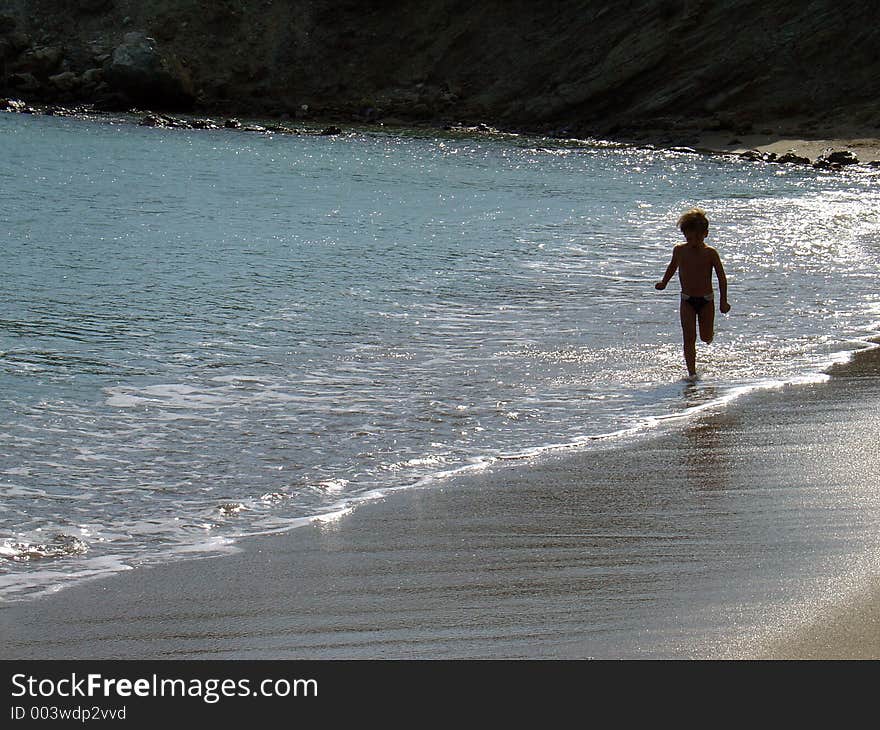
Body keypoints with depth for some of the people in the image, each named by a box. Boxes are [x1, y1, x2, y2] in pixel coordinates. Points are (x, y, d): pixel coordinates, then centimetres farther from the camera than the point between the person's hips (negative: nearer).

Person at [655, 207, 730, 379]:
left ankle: (709, 332, 47)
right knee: (689, 338, -8)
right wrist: (663, 283, 18)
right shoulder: (679, 250, -3)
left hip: (706, 300, -1)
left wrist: (723, 301, -11)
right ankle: (691, 372, -7)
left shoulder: (710, 253, -11)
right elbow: (673, 266, 19)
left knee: (706, 337, 10)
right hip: (687, 300, 1)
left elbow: (721, 276, -7)